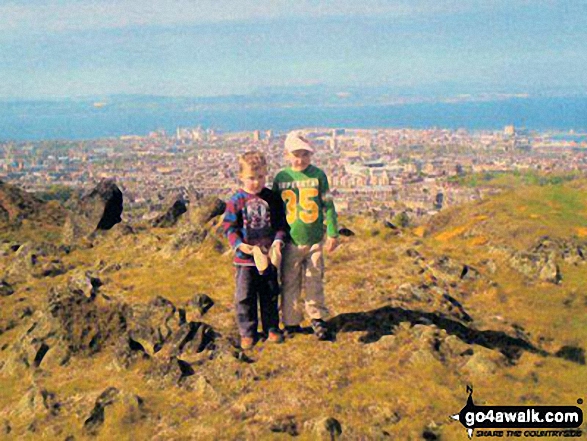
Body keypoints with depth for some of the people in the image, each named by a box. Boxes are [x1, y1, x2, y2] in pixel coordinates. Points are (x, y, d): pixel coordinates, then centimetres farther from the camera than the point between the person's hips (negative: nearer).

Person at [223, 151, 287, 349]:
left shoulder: (272, 198, 0)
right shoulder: (236, 200, -7)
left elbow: (280, 223, 5)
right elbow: (229, 226, -5)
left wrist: (278, 240, -11)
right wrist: (239, 244, -19)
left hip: (268, 256, 2)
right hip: (245, 258, -2)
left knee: (270, 295, 14)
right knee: (245, 296, 6)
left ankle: (271, 328, 29)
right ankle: (247, 332, 18)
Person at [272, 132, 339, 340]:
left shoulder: (318, 175, -3)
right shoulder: (281, 178, -1)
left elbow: (328, 205, 1)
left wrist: (332, 233, 0)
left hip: (314, 239, -1)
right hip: (290, 241, 1)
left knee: (314, 282, 9)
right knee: (289, 283, 8)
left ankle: (317, 318, 25)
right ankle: (291, 323, 22)